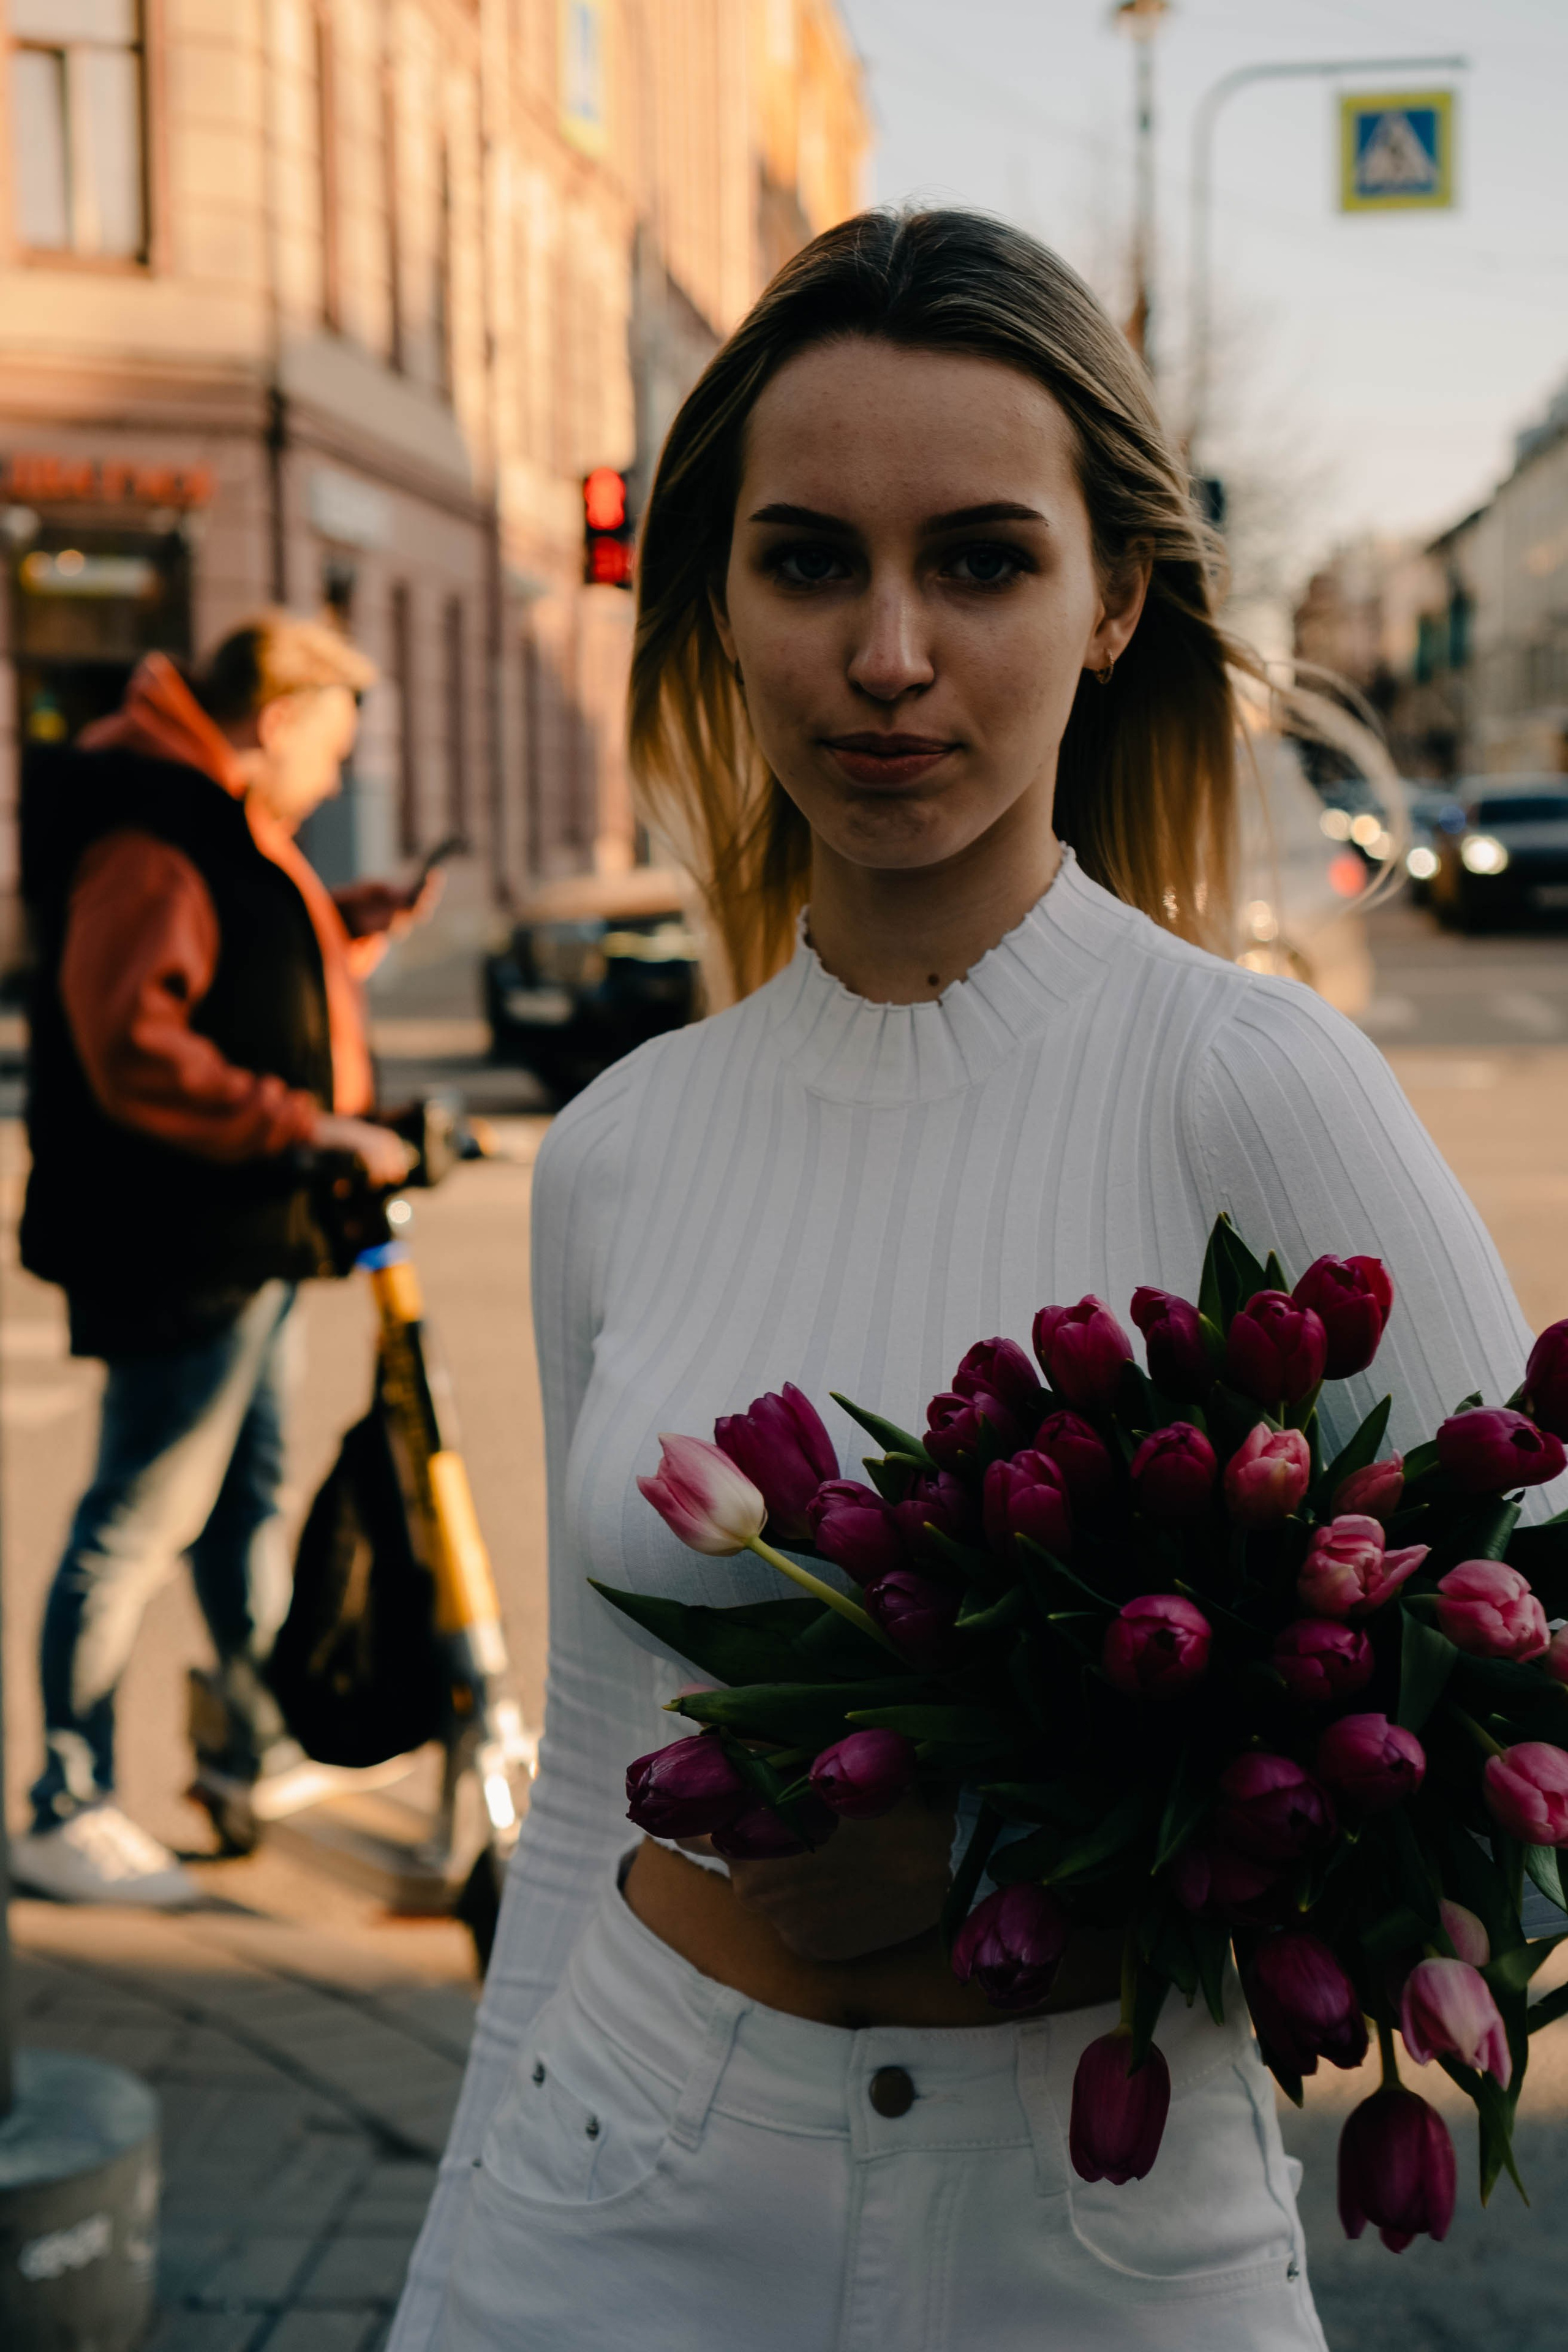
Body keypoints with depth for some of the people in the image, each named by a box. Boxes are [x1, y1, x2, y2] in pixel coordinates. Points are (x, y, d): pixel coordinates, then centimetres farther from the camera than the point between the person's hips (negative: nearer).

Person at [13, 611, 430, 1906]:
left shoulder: (234, 831, 15)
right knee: (144, 1516, -5)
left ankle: (262, 1740, 37)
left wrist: (347, 927, 13)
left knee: (249, 1486, 21)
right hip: (178, 1248, -11)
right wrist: (309, 1131, -32)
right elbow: (139, 1054, -30)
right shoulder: (149, 847, -20)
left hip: (252, 1233, 11)